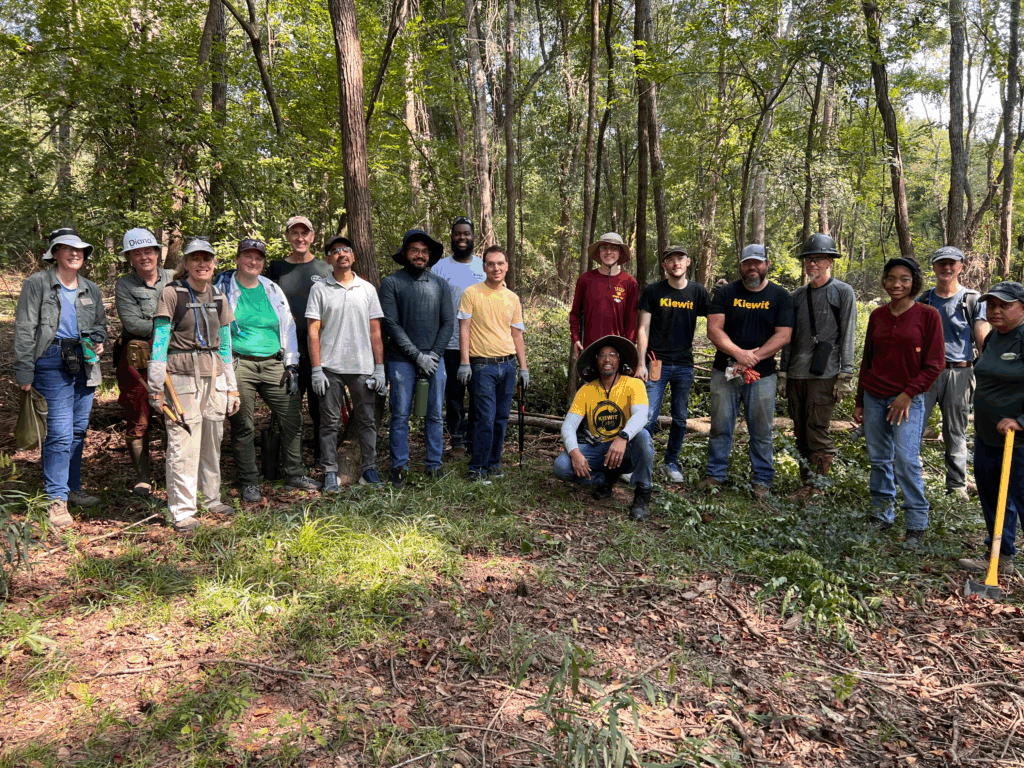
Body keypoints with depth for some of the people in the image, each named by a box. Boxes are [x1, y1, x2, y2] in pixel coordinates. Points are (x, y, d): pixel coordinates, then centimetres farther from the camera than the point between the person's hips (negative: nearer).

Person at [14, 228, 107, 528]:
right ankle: (57, 499, -1)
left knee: (79, 428, 11)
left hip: (84, 362, 6)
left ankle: (72, 488, 25)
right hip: (53, 362, -5)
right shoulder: (37, 284, 0)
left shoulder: (91, 289, 15)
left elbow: (100, 323, 26)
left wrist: (99, 341, 3)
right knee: (60, 431, -10)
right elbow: (25, 329, -3)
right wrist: (24, 370, -8)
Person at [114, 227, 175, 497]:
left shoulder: (174, 280, 8)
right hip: (136, 360, -1)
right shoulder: (124, 286, 1)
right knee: (138, 421, 4)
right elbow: (132, 324, -9)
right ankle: (143, 478, 16)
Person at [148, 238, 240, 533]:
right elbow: (159, 342, -6)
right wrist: (156, 387, -11)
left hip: (214, 376, 5)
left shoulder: (219, 297, 14)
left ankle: (212, 498, 26)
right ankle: (182, 510, 2)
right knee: (183, 444, -6)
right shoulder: (171, 294, -2)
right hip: (182, 375, -5)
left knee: (213, 439, 11)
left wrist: (232, 386, 16)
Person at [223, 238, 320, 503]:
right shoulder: (224, 289, 4)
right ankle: (249, 482, 13)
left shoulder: (273, 289, 13)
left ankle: (295, 474, 17)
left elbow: (288, 326, 15)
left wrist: (291, 364, 9)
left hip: (273, 365, 4)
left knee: (292, 418, 3)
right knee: (242, 426, 1)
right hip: (239, 365, -3)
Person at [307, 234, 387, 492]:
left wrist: (380, 368, 4)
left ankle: (369, 469, 15)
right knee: (330, 422, 3)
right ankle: (330, 472, 12)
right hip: (331, 367, -1)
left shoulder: (367, 289, 10)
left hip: (363, 367, 2)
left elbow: (375, 332, 10)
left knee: (366, 420, 5)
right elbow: (313, 332, 1)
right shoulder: (320, 290, 4)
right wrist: (316, 369, -7)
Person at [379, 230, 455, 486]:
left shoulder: (440, 284, 12)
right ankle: (399, 467, 10)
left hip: (434, 359, 3)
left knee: (435, 415, 5)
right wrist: (417, 356, -10)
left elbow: (448, 323, 8)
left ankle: (434, 465, 15)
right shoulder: (391, 283, 2)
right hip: (402, 360, -2)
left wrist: (433, 355, -5)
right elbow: (391, 324, -5)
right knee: (400, 415, -1)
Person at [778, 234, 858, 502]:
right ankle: (806, 485, 17)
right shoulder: (797, 295, 15)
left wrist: (845, 376, -9)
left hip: (824, 375, -5)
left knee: (818, 435, -6)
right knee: (801, 435, 9)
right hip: (796, 374, 5)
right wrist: (783, 373, 13)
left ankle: (817, 489, 3)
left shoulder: (843, 293, 1)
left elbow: (848, 336, -3)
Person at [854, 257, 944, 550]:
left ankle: (917, 524, 3)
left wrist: (908, 394, -12)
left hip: (908, 399, -4)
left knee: (906, 461, -10)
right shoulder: (877, 316, 8)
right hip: (874, 398, 4)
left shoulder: (927, 315, -3)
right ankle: (881, 514, 21)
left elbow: (934, 364, -3)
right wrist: (859, 402, 14)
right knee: (878, 460, 8)